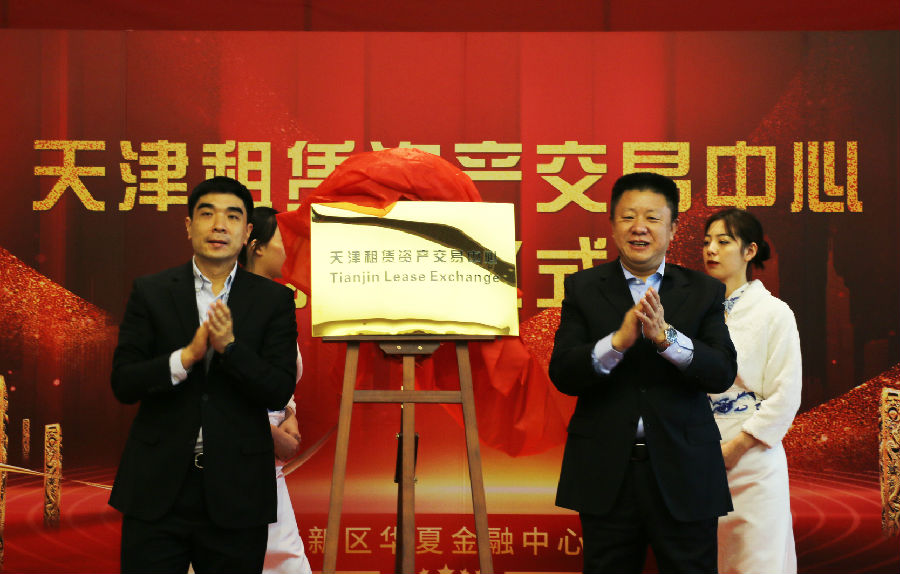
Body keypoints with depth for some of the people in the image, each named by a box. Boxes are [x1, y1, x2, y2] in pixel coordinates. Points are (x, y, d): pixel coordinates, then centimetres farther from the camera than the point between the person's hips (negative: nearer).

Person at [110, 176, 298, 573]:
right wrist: (186, 356, -18)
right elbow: (123, 384, -2)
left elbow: (280, 391, -5)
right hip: (157, 488, 0)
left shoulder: (274, 300, 4)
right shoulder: (150, 292, 4)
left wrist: (230, 346, -20)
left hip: (236, 493, 0)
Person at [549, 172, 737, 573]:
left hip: (683, 470, 0)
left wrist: (665, 336, -23)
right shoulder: (583, 288, 5)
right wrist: (618, 340, -23)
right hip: (606, 473, 0)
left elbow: (722, 373, -7)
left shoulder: (703, 291, 5)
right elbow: (562, 374, -6)